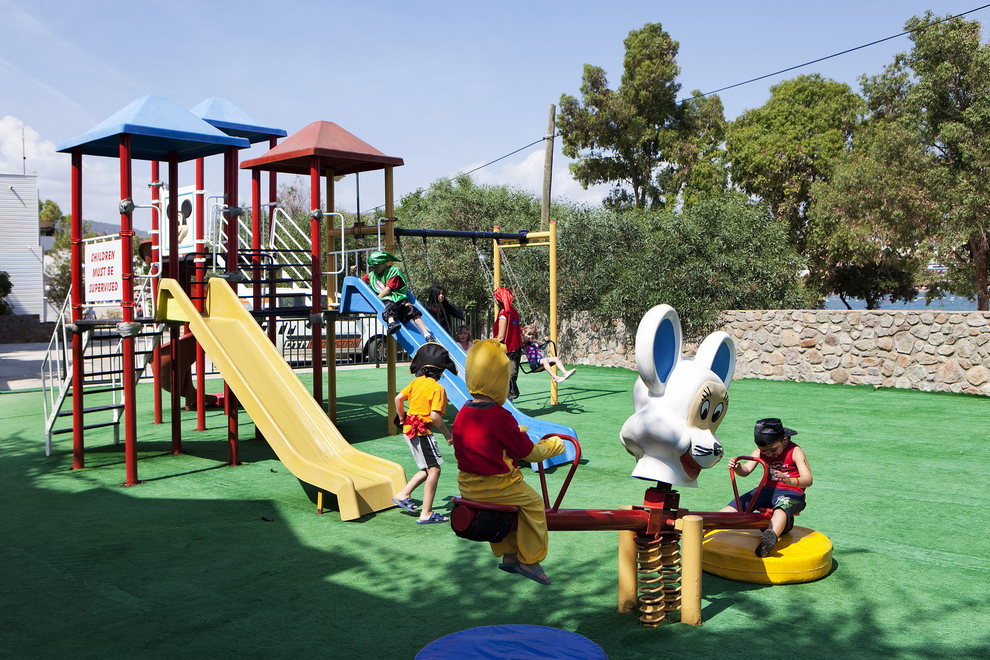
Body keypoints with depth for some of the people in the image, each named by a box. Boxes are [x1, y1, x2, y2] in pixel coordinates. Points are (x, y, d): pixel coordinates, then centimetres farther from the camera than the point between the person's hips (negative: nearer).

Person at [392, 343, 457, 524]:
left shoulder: (416, 382, 7)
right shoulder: (438, 388, -14)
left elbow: (398, 398, 11)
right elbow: (435, 416, -21)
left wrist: (402, 419, 25)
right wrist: (447, 435, -9)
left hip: (409, 430, 9)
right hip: (422, 432, -9)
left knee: (428, 469, 18)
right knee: (434, 470, -4)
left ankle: (402, 495, 19)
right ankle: (426, 514, -5)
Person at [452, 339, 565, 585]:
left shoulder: (462, 414, 2)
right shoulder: (501, 417, -20)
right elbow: (529, 452, -11)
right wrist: (551, 445, 10)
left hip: (467, 485, 8)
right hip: (496, 485, -8)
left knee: (507, 501, 30)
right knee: (533, 502, 13)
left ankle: (508, 555, 35)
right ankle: (529, 559, 18)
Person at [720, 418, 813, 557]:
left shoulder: (795, 452, -9)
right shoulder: (760, 452, 6)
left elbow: (808, 480, -21)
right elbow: (746, 470, -5)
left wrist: (787, 480, -41)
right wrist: (737, 467, -30)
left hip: (791, 492, -5)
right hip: (767, 489, 5)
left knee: (781, 509, -39)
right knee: (736, 505, -12)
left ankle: (770, 537, -67)